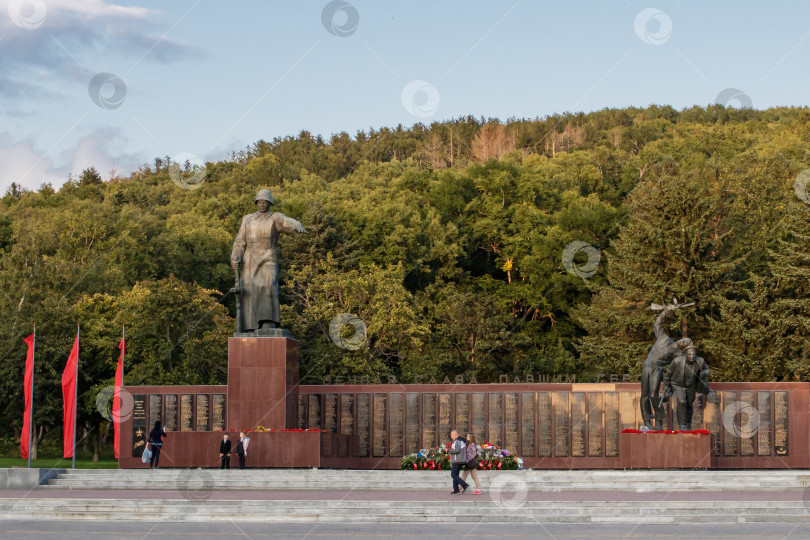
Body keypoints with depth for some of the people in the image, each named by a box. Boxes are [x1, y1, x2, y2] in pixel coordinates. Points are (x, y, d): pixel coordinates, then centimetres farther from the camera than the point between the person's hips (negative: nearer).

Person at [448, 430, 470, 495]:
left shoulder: (457, 441, -13)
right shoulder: (461, 441, 18)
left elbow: (457, 450, -27)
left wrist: (450, 450, -12)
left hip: (457, 461, -10)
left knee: (453, 475, -8)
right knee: (455, 475, 10)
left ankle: (465, 485, -15)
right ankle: (456, 490, 6)